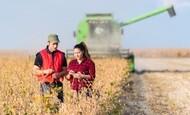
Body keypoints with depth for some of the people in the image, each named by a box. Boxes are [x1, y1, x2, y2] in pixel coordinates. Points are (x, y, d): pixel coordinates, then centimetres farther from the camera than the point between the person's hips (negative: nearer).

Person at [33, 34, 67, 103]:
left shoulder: (61, 55, 8)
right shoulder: (41, 55, -1)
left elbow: (65, 71, 10)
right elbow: (35, 71, 1)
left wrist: (58, 74, -11)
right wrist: (45, 71, -17)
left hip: (58, 84, 3)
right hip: (45, 84, -2)